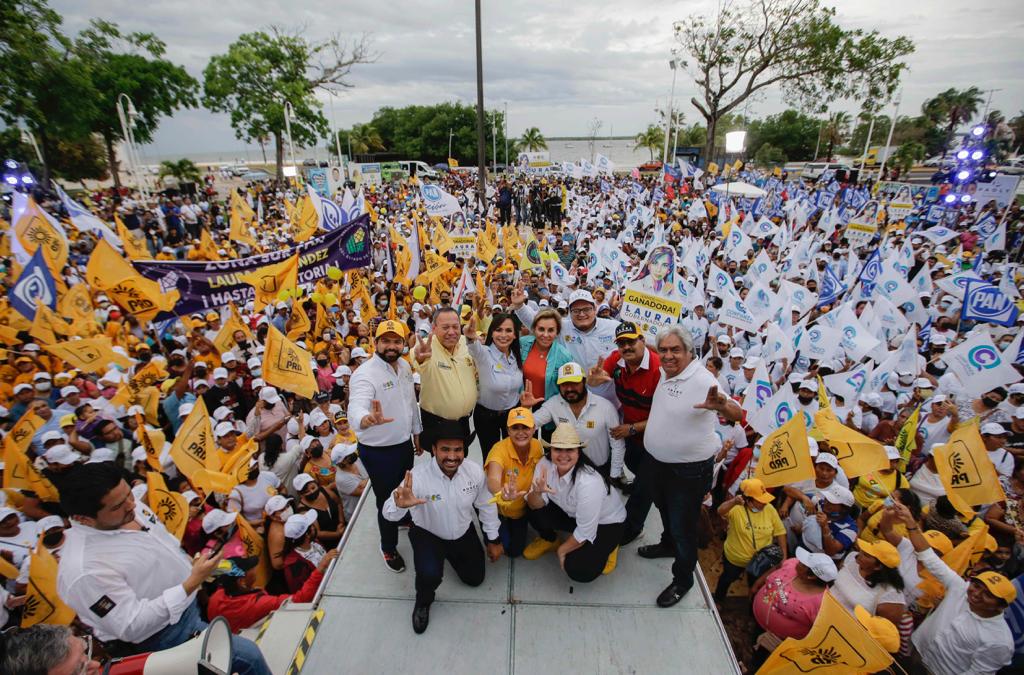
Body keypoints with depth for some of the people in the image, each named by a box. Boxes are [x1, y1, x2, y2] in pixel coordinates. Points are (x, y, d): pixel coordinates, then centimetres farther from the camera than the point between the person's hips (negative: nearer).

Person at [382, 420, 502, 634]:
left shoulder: (475, 471, -24)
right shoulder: (418, 476, -33)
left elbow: (486, 505, -7)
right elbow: (389, 514, -37)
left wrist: (493, 540, 3)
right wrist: (399, 505, -61)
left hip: (464, 532, 4)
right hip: (427, 534, -3)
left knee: (475, 578, 14)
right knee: (430, 575, -29)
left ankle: (450, 555, 45)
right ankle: (423, 602, 10)